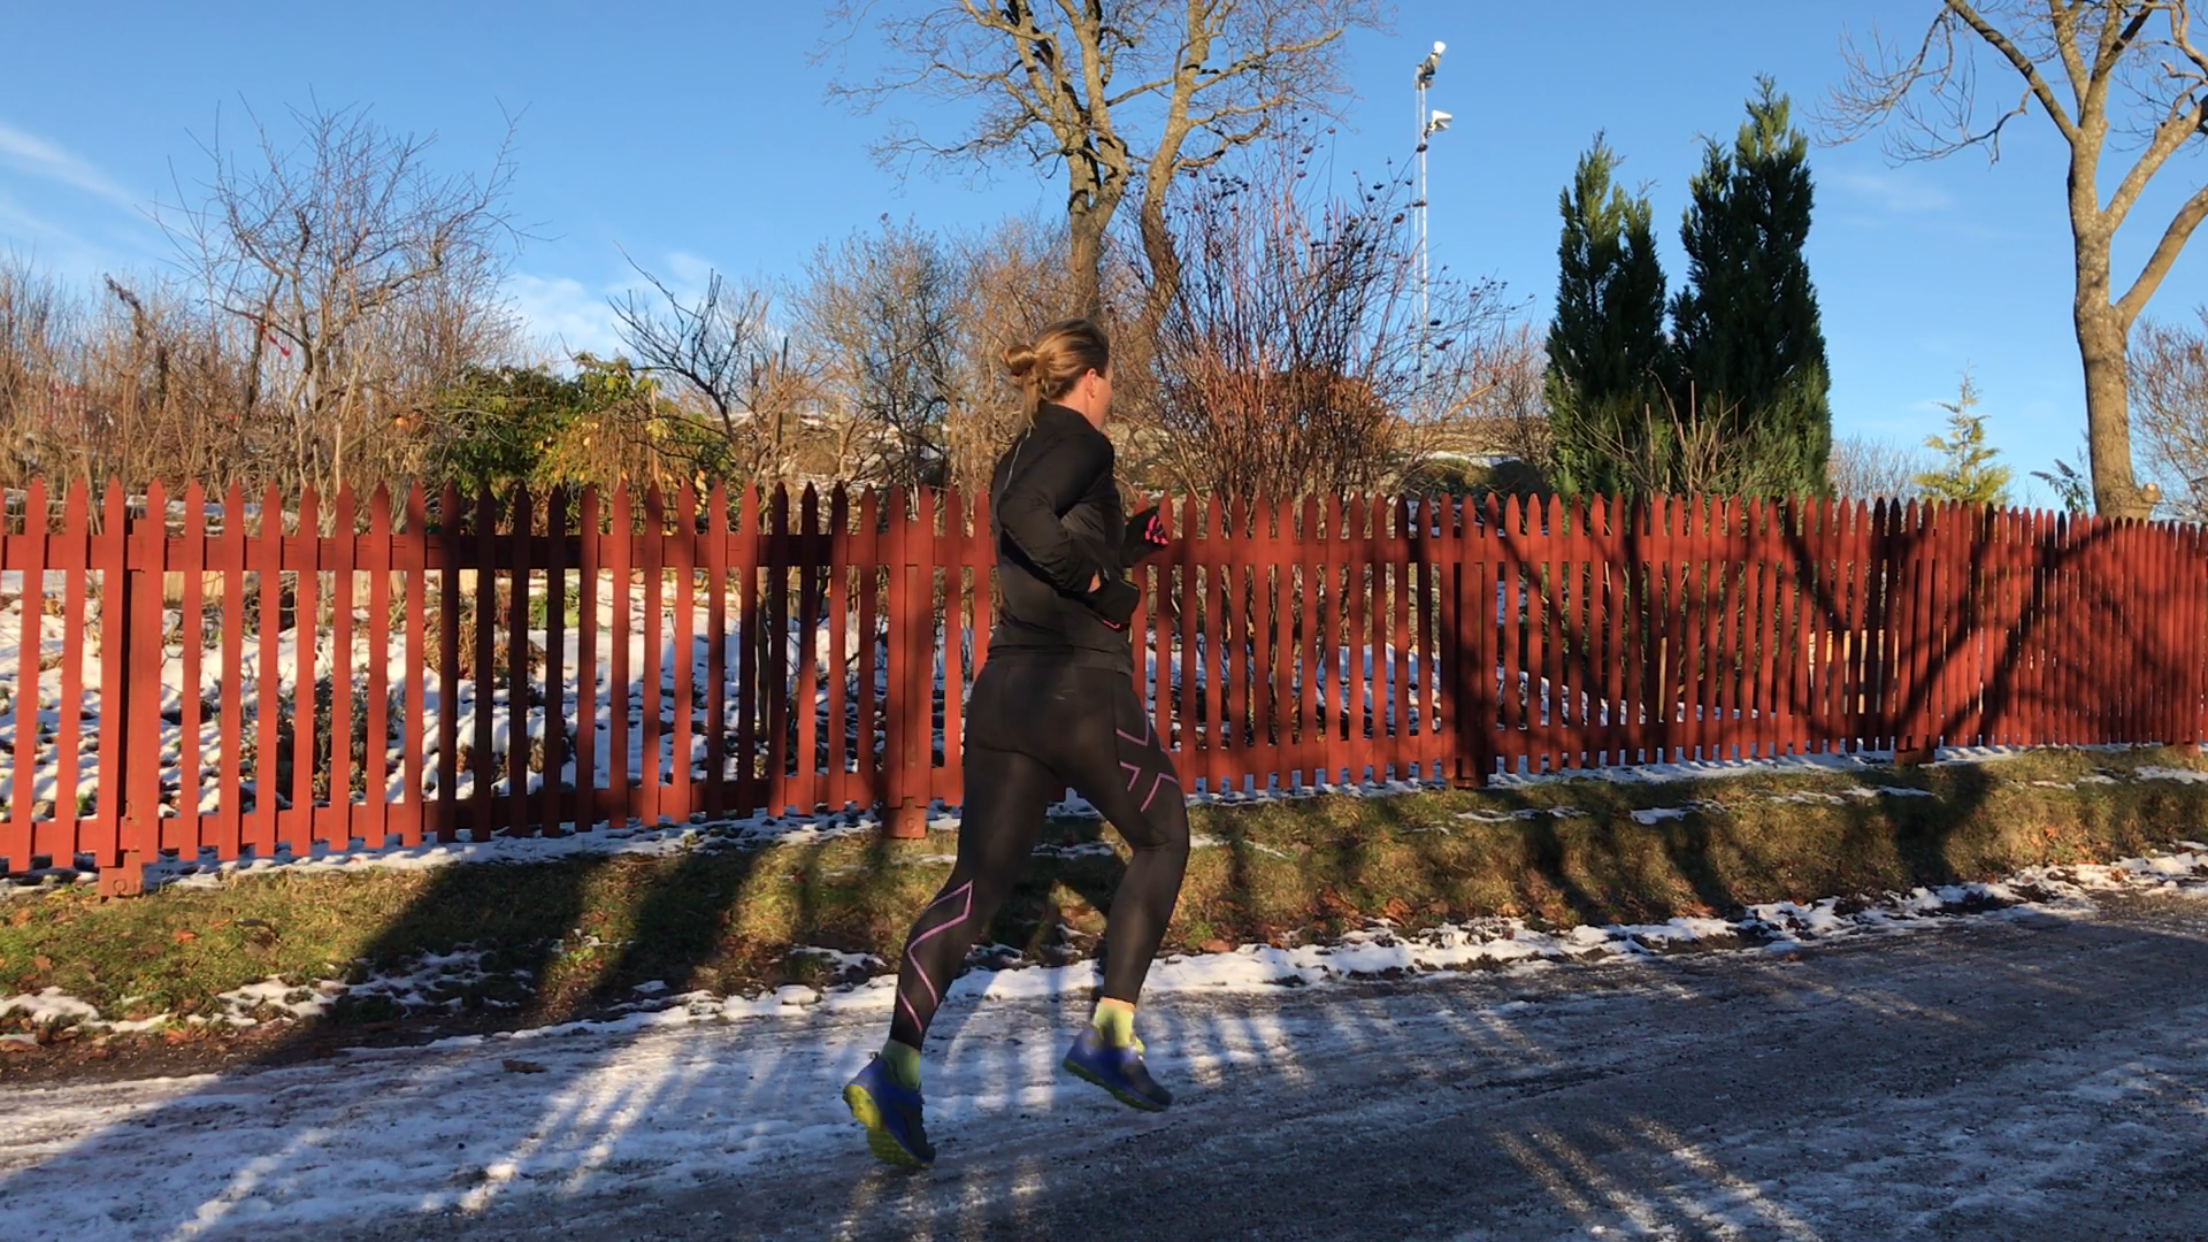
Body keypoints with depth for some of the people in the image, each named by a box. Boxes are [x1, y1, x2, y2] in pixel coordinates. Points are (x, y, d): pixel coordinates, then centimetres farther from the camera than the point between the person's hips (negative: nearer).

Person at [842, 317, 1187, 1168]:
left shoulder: (1015, 459, 19)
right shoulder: (1082, 444, -7)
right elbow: (1027, 517, -27)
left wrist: (1128, 540, 31)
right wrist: (1101, 585, -17)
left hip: (1005, 687, 7)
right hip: (1083, 689, -7)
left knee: (977, 882, 3)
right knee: (1162, 840, 16)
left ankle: (896, 1067, -12)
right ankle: (1109, 1033, 12)